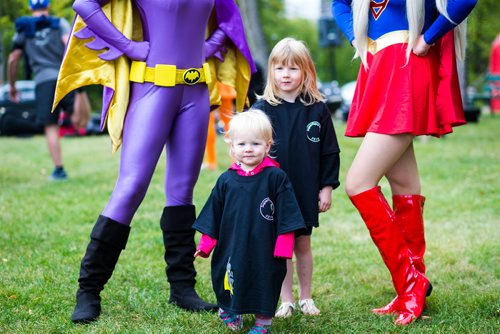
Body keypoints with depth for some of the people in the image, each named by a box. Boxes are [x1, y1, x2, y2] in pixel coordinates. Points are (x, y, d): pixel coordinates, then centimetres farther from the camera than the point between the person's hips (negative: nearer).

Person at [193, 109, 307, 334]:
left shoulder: (276, 178, -7)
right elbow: (213, 215, 10)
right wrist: (206, 244, 10)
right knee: (230, 281, 13)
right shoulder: (226, 180, 1)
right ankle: (230, 311, 38)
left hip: (264, 251, -2)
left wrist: (283, 246, -8)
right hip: (231, 248, 3)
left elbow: (286, 216, -5)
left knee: (264, 284, 8)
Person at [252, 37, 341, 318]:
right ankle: (286, 301, 17)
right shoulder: (263, 109, -3)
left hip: (306, 192, 1)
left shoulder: (317, 109, 0)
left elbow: (330, 152, 4)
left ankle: (306, 298, 24)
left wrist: (327, 187, 2)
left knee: (303, 245, 11)